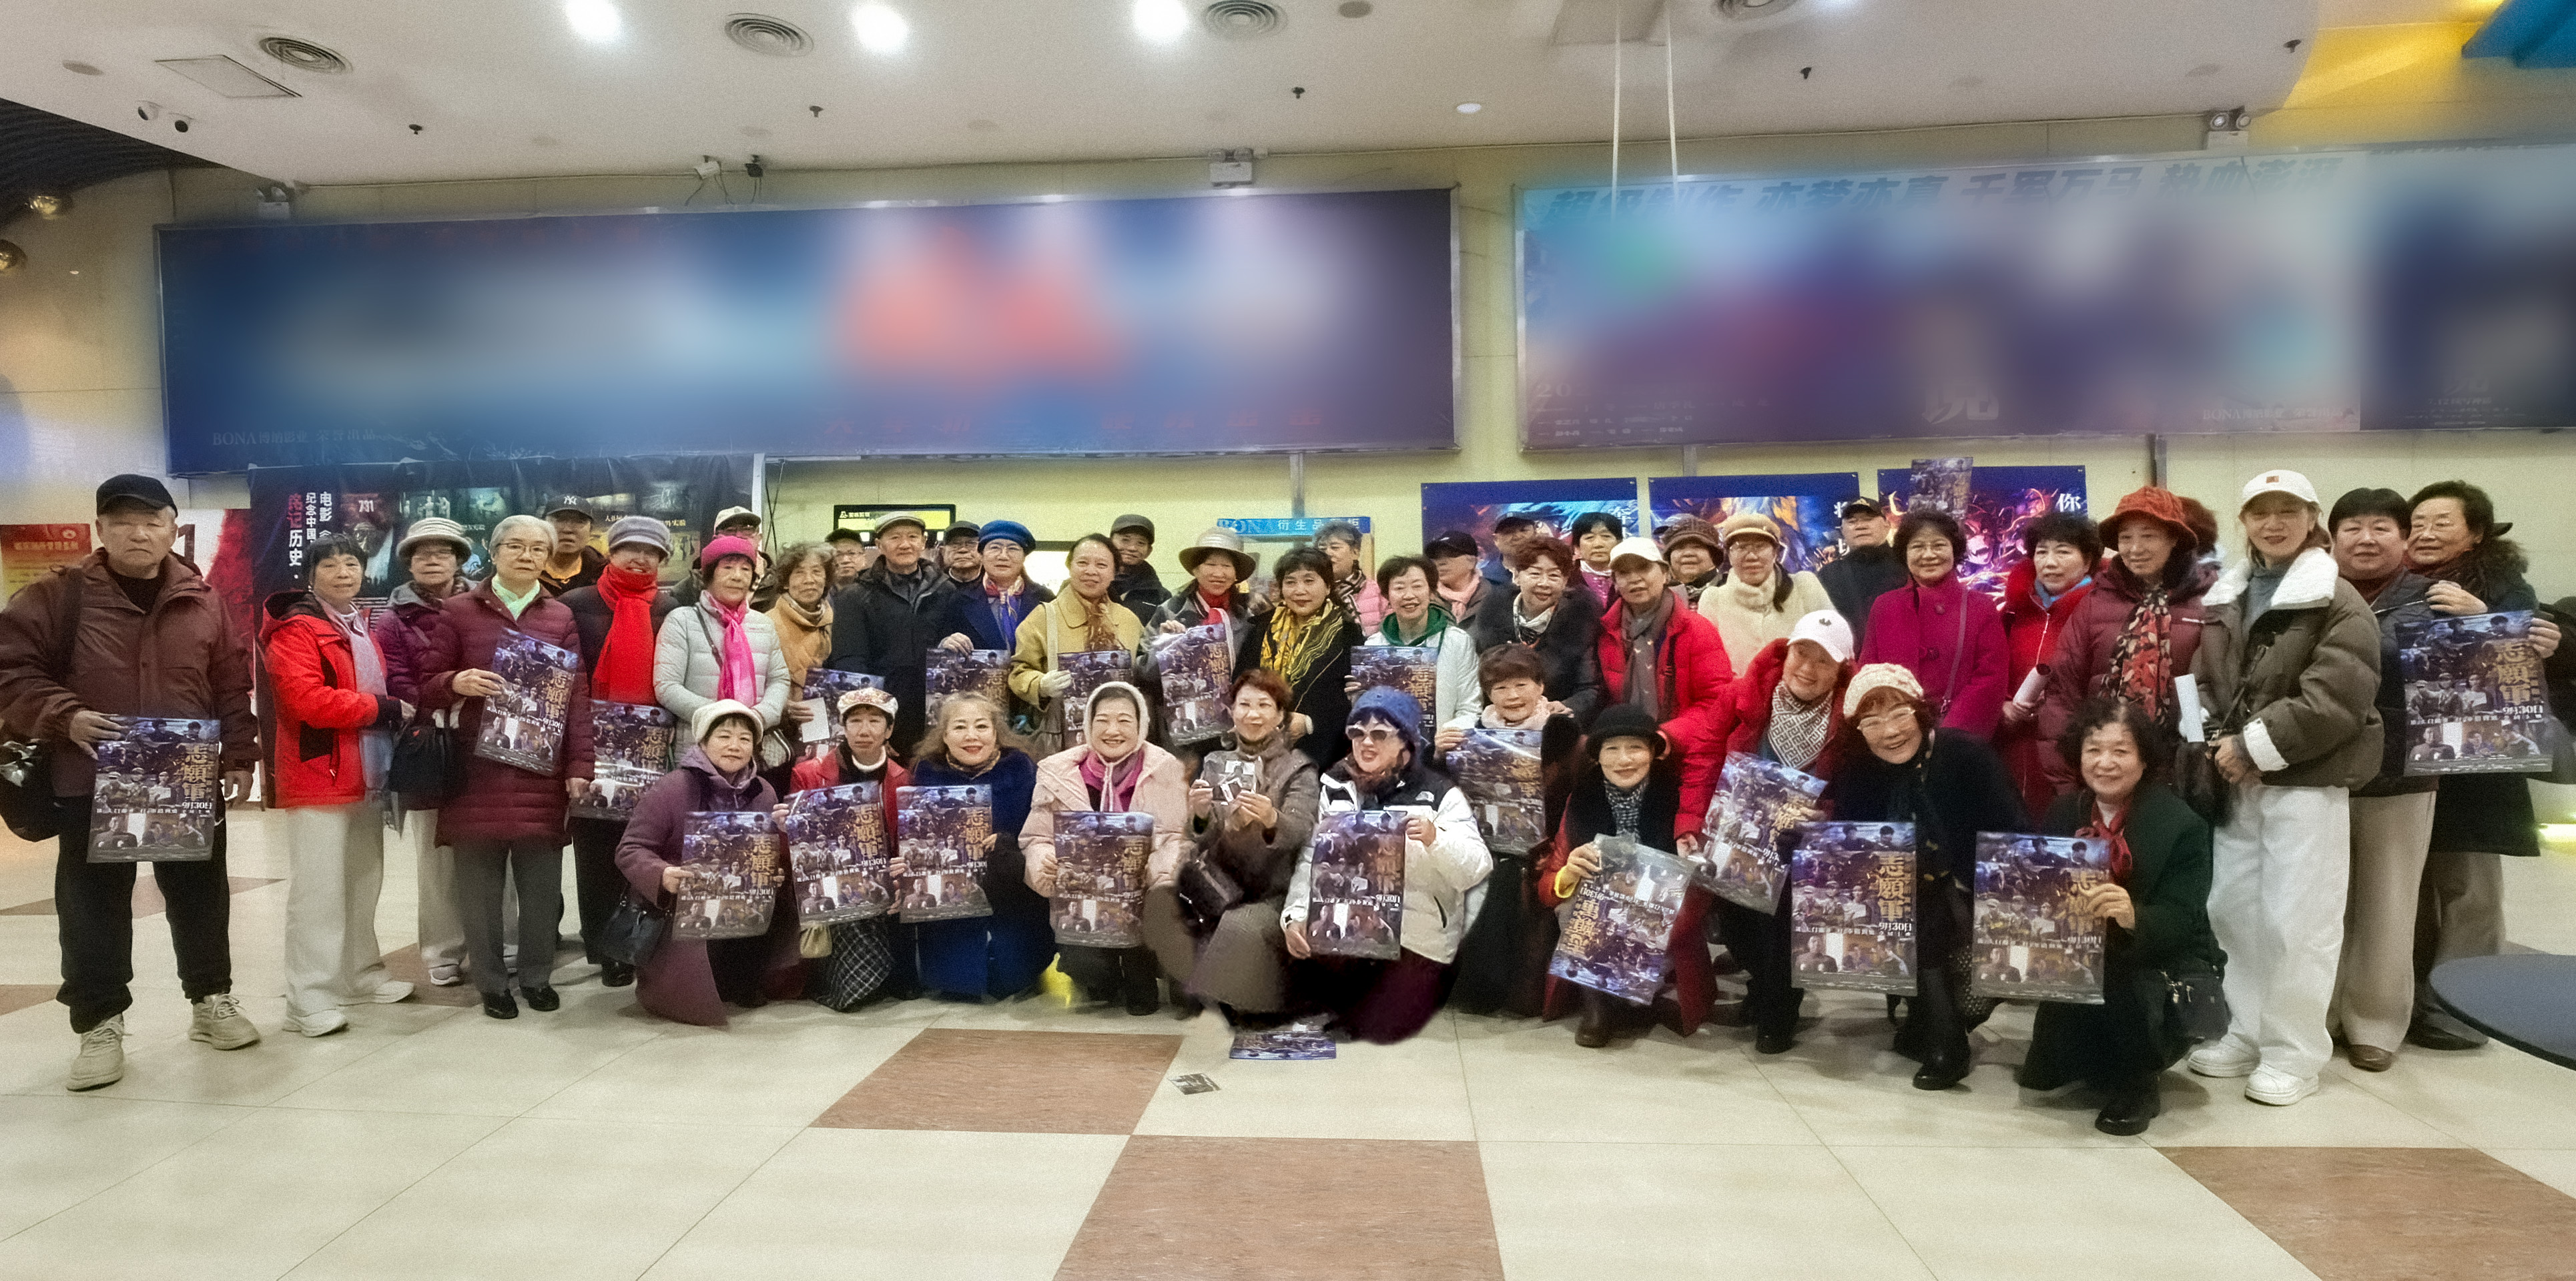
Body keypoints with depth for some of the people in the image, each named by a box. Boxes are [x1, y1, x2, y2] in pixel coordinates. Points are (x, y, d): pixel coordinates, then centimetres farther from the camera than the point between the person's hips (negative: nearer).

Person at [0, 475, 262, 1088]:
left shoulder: (203, 601, 4)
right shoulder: (58, 594, -3)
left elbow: (233, 686, 6)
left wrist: (239, 757, 1)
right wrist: (64, 717, -19)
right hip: (92, 782, -2)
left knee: (200, 895, 12)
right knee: (93, 906, 6)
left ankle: (211, 999, 28)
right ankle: (99, 1023, 19)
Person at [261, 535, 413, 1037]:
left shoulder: (362, 628, 18)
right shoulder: (296, 630, -9)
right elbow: (306, 699, -22)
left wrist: (396, 712, 8)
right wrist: (380, 708, -15)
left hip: (367, 775, 9)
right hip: (318, 775, -9)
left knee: (363, 881, 16)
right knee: (318, 888, -7)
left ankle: (361, 973, 29)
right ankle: (308, 1000, -3)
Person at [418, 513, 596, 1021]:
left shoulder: (561, 617, 9)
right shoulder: (459, 611, 6)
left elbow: (577, 696, 5)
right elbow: (427, 688, 6)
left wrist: (579, 766, -2)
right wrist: (456, 682, -18)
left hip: (543, 768, 1)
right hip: (477, 766, -1)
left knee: (542, 880, 4)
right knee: (480, 880, 3)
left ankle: (537, 975, 19)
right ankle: (491, 982, 17)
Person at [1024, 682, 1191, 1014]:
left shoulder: (1166, 769, 2)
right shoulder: (1058, 772, 4)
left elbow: (1177, 840, -3)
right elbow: (1036, 839, 6)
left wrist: (1153, 867, -24)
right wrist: (1046, 862, -17)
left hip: (1143, 895, 0)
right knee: (1085, 964, -25)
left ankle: (1140, 981, 5)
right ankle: (1103, 981, 18)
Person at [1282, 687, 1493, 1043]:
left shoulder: (1440, 794, -6)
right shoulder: (1335, 787, 6)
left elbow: (1476, 870, -14)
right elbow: (1311, 858, 3)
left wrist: (1436, 839, -33)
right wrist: (1295, 916, -13)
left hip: (1415, 939, -4)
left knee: (1378, 1026, -10)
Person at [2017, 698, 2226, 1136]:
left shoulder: (2182, 824, -15)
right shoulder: (2065, 813, -1)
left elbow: (2179, 923, -23)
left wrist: (2133, 917, -45)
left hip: (2168, 960, -4)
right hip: (2087, 955, 4)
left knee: (2129, 985, -34)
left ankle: (2136, 1085, -4)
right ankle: (2062, 1057, 11)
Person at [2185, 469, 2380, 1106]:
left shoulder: (2338, 602, -7)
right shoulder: (2225, 599, 13)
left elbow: (2335, 700, -16)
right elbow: (2204, 681, 11)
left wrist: (2252, 747, -15)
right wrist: (2222, 743, -6)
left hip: (2307, 780, -6)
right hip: (2237, 781, 6)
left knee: (2296, 920, -2)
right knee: (2232, 908, 11)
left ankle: (2293, 1052, 11)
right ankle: (2246, 1033, 25)